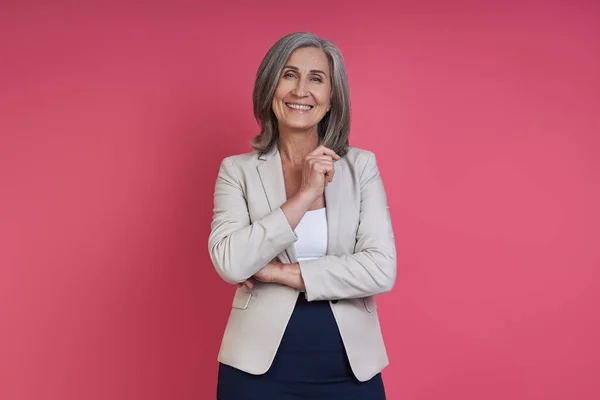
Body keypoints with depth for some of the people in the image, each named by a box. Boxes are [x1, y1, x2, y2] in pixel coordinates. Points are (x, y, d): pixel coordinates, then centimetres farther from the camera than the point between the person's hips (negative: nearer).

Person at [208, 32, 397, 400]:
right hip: (260, 367, 0)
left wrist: (279, 273, -12)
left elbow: (382, 270, -10)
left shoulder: (362, 166, 1)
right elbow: (230, 264, -14)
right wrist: (304, 194, -16)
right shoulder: (238, 170, 0)